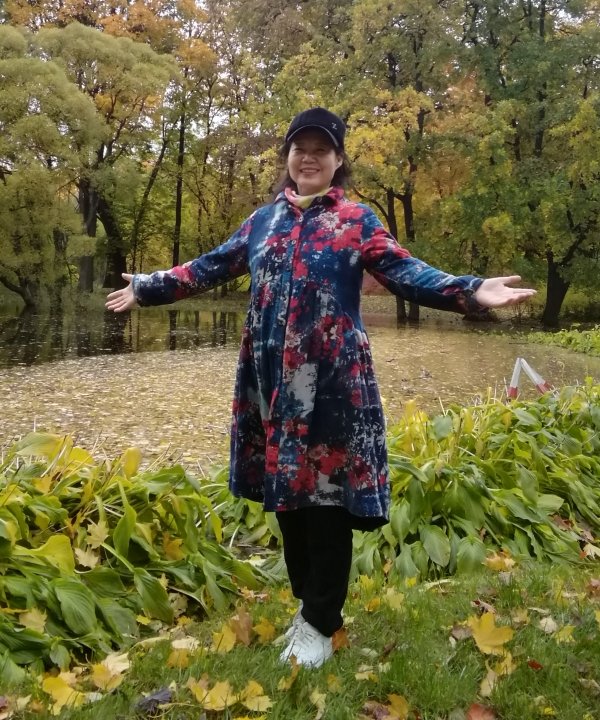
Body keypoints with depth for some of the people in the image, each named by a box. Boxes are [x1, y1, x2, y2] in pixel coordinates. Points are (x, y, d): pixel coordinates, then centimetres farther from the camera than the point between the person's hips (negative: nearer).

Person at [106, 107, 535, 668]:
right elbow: (211, 267, 20)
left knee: (328, 495, 1)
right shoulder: (264, 219, 14)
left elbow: (406, 273, -7)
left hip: (332, 383, -4)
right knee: (284, 493, 12)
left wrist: (472, 291, -22)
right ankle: (307, 602, 32)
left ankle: (320, 622, 18)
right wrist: (147, 288, 23)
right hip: (271, 381, 5)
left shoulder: (356, 220, 2)